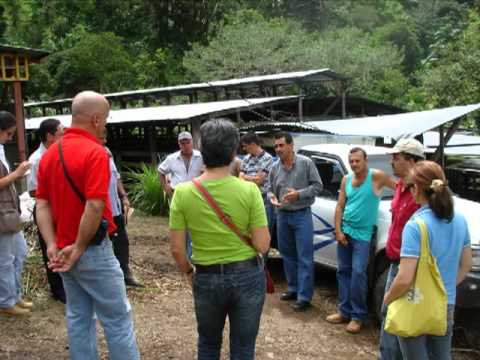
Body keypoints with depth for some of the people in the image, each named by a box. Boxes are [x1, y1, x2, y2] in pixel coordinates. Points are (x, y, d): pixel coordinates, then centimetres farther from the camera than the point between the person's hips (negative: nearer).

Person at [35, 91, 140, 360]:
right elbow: (94, 206, -25)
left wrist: (53, 245, -3)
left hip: (64, 253, 8)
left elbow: (42, 204, 3)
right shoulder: (95, 152, -18)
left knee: (78, 317, 16)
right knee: (117, 317, 4)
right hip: (92, 250, -8)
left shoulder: (50, 154, 7)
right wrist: (79, 248, -15)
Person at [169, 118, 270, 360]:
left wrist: (188, 271, 11)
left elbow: (177, 249, -8)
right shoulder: (249, 190, -14)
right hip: (247, 276, -1)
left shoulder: (183, 192, -11)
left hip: (207, 278, 1)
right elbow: (262, 245, -13)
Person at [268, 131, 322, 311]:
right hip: (282, 215, 5)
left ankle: (304, 296, 3)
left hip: (302, 215, -5)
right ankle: (293, 289, 30)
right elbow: (270, 189, 14)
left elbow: (317, 186, -6)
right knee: (287, 254, 15)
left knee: (304, 257, -3)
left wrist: (299, 194, -18)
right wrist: (272, 197, -8)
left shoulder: (306, 163, -8)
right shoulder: (274, 167, 4)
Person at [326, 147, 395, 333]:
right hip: (345, 231, 6)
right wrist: (338, 230, 0)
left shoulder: (376, 176, -11)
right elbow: (340, 206, 6)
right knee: (343, 271, 9)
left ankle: (358, 315, 2)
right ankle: (344, 311, 19)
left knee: (358, 273, -10)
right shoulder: (346, 179, 5)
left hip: (363, 234, -6)